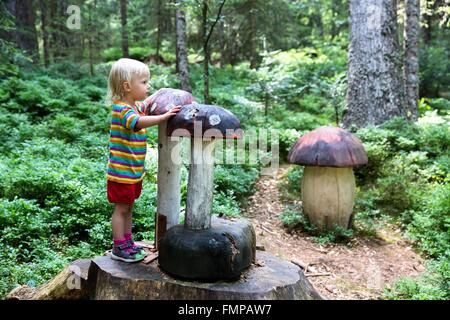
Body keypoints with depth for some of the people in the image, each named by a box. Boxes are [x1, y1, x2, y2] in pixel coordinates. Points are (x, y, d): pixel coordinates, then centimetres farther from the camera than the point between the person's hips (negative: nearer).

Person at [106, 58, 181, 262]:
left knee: (128, 207, 18)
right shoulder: (122, 109, -22)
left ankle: (128, 243, 30)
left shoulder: (135, 105, 7)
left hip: (134, 170, 9)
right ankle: (119, 248, 15)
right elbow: (139, 122, -41)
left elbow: (147, 103, 29)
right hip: (122, 171, -9)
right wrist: (163, 117, -49)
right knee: (121, 208, 3)